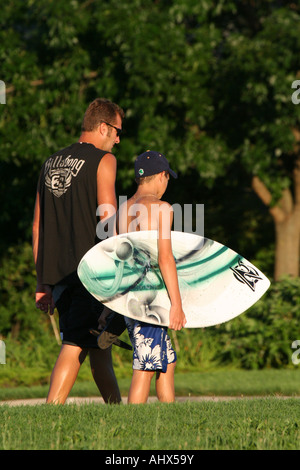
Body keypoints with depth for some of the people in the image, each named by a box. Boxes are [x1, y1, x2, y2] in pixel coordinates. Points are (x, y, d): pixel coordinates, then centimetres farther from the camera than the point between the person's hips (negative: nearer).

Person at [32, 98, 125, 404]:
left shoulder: (51, 163, 17)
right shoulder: (103, 160, -3)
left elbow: (38, 226, 17)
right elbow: (107, 217, -12)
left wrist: (42, 281, 19)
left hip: (56, 273, 7)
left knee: (98, 349, 16)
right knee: (74, 348, -9)